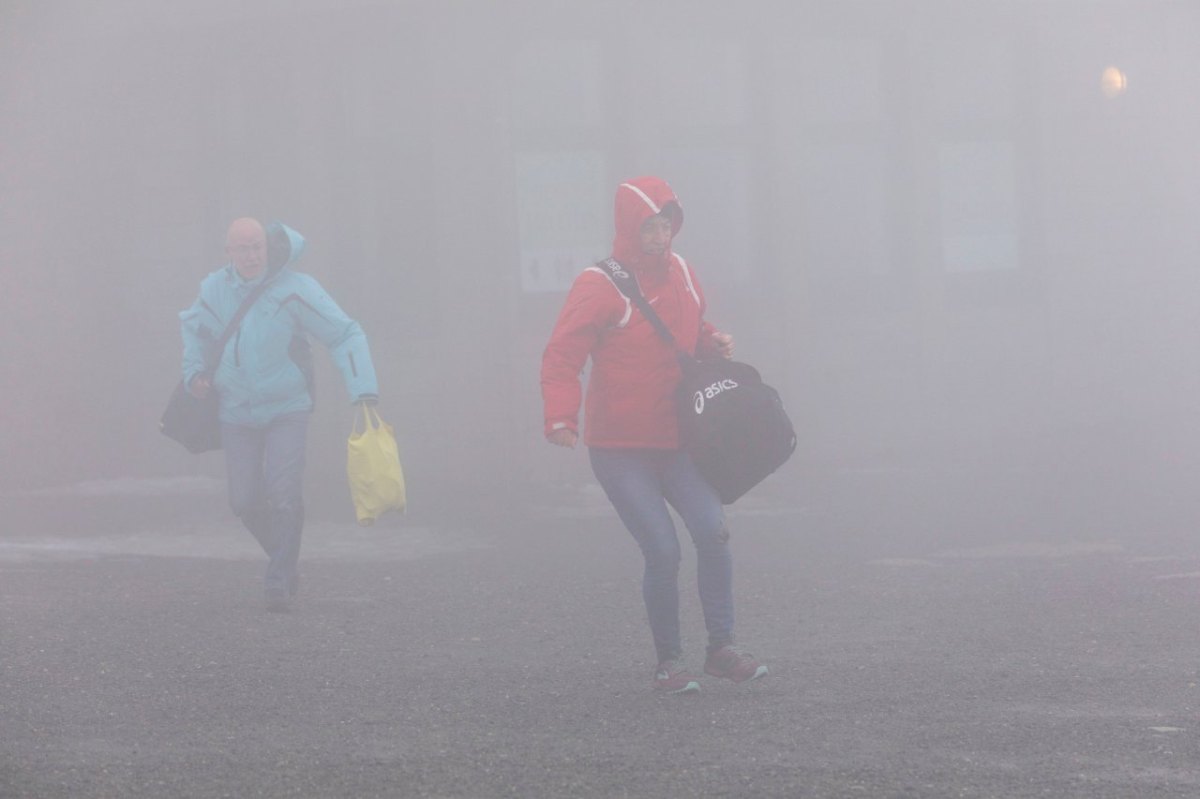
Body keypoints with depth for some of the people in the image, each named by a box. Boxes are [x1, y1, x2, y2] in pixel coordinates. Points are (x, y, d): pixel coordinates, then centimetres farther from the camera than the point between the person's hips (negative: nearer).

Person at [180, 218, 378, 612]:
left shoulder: (296, 290, -16)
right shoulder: (215, 290, -3)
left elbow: (345, 335, -14)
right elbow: (194, 326, 20)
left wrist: (364, 391, -23)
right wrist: (194, 372, 5)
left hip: (287, 409, -4)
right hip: (237, 413, 4)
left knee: (283, 493, -17)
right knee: (245, 501, 1)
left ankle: (279, 581, -9)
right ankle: (285, 560, 26)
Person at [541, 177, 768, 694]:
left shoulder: (678, 272, 7)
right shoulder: (601, 286, -13)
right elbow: (562, 355, -19)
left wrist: (712, 344, 0)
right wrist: (561, 416, -35)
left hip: (674, 440, 5)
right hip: (619, 450, -5)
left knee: (712, 530, -13)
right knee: (662, 550, -12)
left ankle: (721, 648, -2)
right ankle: (668, 661, 4)